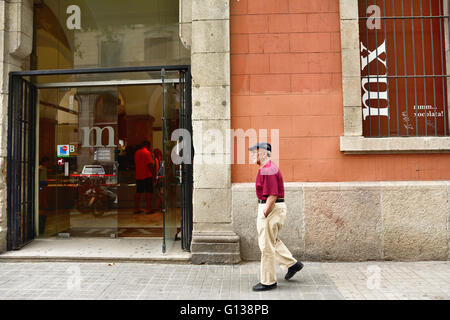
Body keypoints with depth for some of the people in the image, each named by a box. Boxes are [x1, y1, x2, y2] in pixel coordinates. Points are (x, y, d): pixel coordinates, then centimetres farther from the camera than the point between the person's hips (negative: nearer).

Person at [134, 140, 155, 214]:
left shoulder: (136, 153, 12)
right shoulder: (147, 152, -10)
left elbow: (136, 164, 17)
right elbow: (150, 164, -16)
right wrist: (153, 173, -9)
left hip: (138, 176, 6)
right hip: (147, 175, -6)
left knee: (138, 192, 10)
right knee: (148, 192, -1)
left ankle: (136, 208, 13)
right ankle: (149, 209, 0)